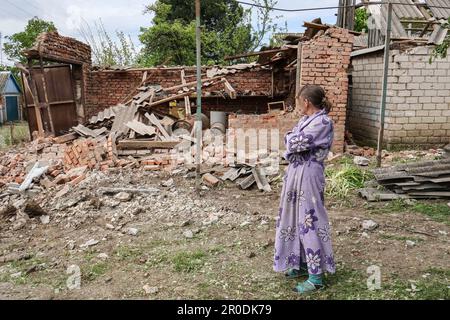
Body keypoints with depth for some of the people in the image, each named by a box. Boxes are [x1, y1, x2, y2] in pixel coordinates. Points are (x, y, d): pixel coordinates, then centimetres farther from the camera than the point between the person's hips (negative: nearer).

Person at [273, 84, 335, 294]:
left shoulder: (323, 122, -16)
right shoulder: (306, 120, 14)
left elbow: (296, 143, -20)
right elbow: (290, 141, 14)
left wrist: (291, 138, -1)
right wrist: (294, 140, -5)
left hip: (308, 175, -10)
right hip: (296, 173, 10)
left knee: (310, 221, -5)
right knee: (297, 219, 16)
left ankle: (316, 277, 4)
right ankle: (303, 263, 31)